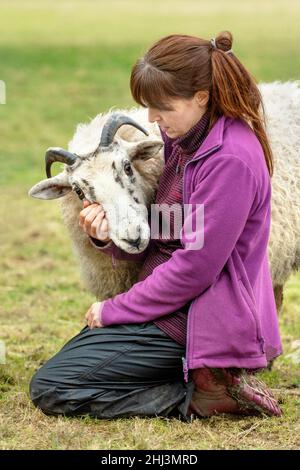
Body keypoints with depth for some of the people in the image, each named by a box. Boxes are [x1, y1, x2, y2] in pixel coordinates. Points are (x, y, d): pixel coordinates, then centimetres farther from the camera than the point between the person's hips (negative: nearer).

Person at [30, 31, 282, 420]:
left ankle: (201, 396, -11)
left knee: (50, 389, -11)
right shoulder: (185, 142, 8)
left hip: (197, 322, -10)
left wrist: (114, 310, -13)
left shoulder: (230, 160, -22)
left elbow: (194, 268, -23)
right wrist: (111, 236, -9)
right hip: (176, 307, 10)